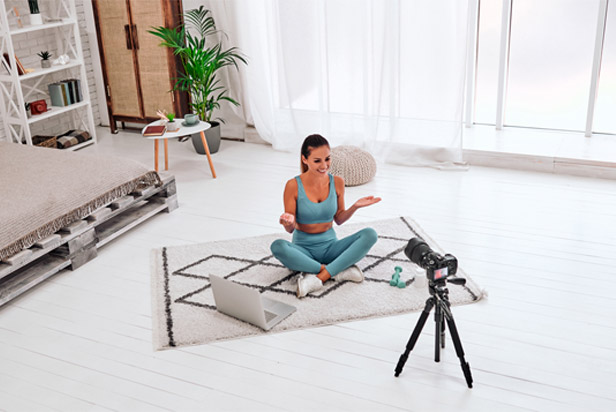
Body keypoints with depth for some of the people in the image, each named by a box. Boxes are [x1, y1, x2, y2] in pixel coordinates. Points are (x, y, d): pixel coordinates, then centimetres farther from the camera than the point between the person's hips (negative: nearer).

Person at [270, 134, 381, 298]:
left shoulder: (337, 182, -2)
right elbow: (290, 229, -7)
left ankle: (318, 277, -27)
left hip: (330, 246, 3)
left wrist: (355, 206, -9)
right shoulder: (294, 186, -12)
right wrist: (288, 223, -30)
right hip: (304, 249, -2)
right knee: (278, 246, -35)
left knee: (370, 234, -21)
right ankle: (340, 270, -27)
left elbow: (339, 219, 9)